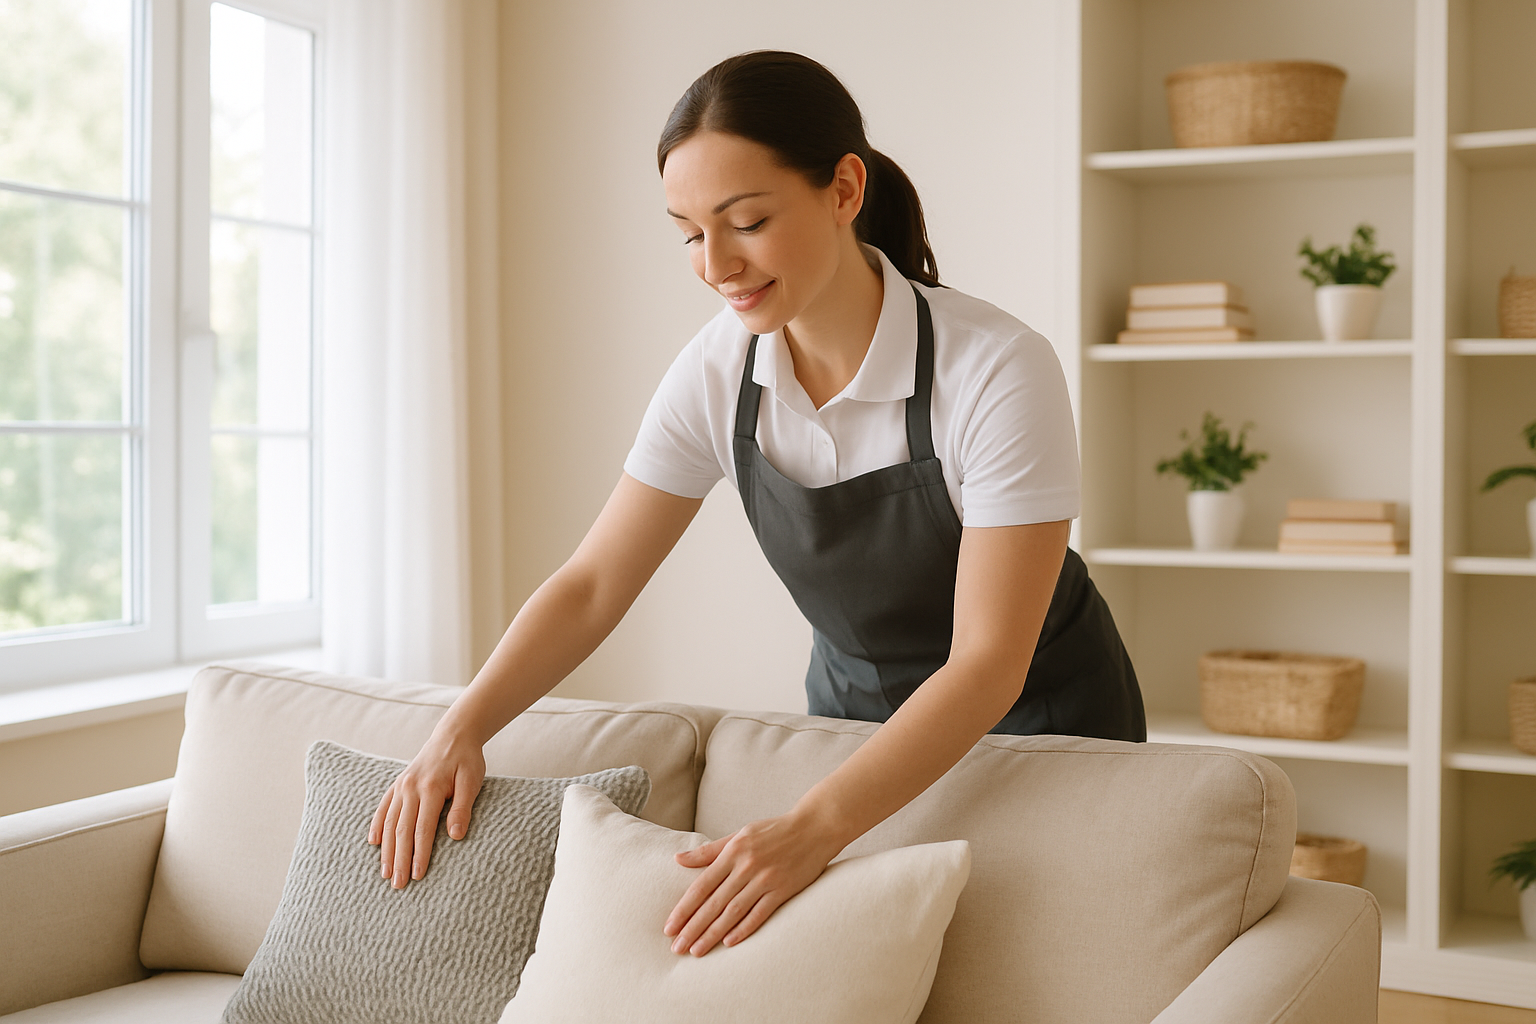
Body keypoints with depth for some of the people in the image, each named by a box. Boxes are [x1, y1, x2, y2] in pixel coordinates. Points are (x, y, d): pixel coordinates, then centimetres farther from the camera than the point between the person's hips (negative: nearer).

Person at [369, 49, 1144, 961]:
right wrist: (461, 729, -25)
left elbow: (988, 664, -32)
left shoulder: (999, 370, -30)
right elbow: (592, 584, -10)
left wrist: (811, 829, -42)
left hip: (1042, 714, -3)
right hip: (855, 706, 4)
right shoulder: (717, 373, -15)